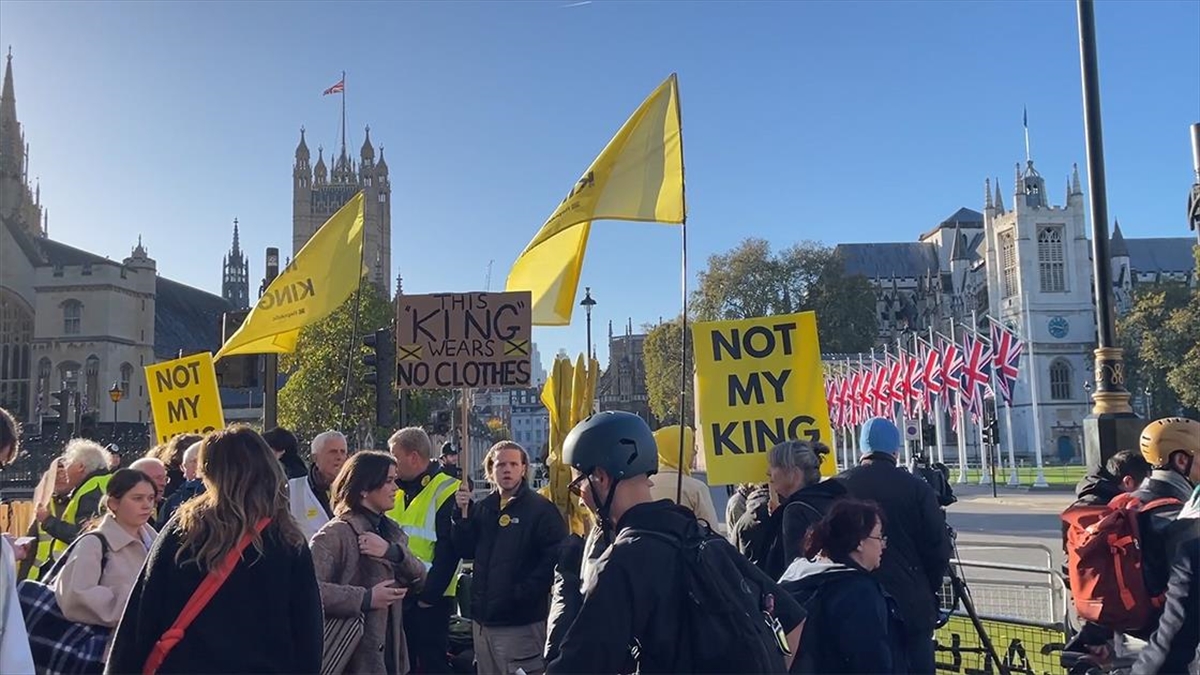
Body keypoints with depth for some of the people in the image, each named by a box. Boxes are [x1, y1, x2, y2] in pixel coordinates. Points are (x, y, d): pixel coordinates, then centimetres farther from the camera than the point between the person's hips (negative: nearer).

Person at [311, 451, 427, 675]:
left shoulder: (390, 531, 13)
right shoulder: (336, 533, -14)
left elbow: (419, 578, 4)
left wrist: (392, 552, -14)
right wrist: (365, 598, -23)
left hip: (390, 653, 8)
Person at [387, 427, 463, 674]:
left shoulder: (446, 492, -11)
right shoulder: (397, 491, 11)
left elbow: (448, 550, -16)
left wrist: (429, 595, -16)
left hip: (429, 599, -7)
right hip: (397, 595, 7)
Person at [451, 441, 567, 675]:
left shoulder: (541, 509, -10)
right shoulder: (483, 508, 11)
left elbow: (555, 557, -18)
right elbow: (465, 550, 6)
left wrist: (523, 593, -18)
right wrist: (463, 513, -6)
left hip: (521, 622, -7)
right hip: (483, 618, 7)